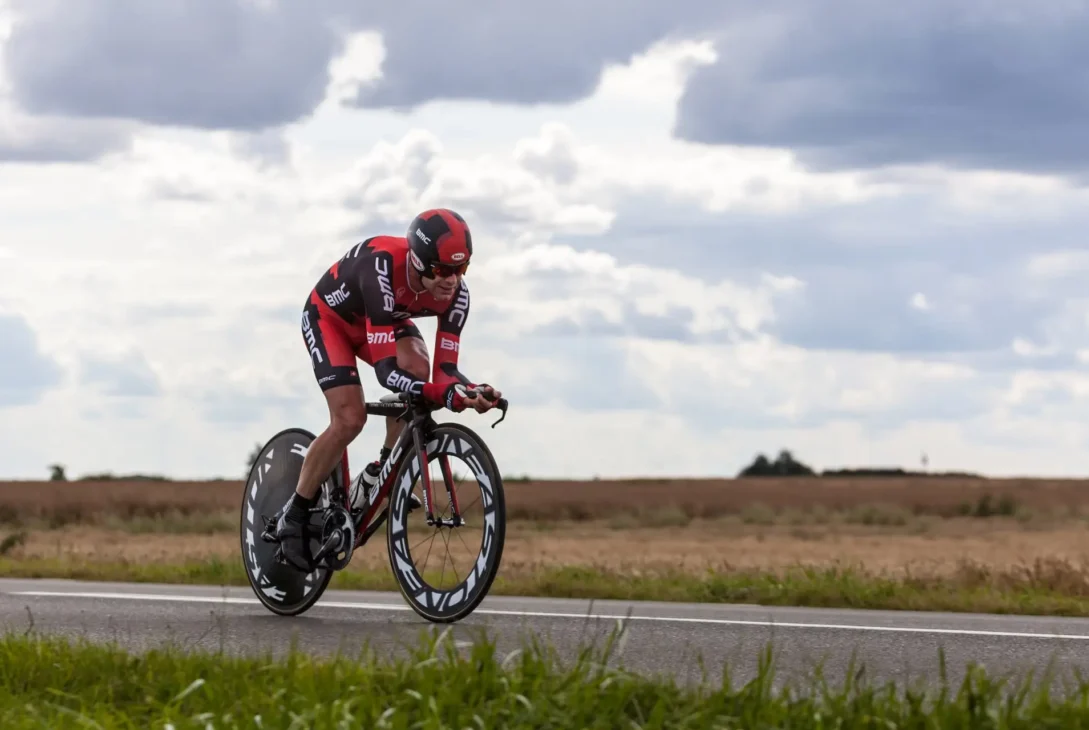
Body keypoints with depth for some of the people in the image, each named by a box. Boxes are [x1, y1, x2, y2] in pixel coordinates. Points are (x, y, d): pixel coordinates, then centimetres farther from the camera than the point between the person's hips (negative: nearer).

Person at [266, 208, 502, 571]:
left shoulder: (456, 295, -27)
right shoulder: (382, 268, -44)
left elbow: (445, 369, -24)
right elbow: (386, 369, -47)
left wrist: (470, 390, -47)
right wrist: (440, 393, -61)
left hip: (386, 320, 5)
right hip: (329, 318, -5)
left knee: (418, 370, -27)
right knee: (350, 419, -20)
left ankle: (381, 473, -4)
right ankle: (293, 517, -3)